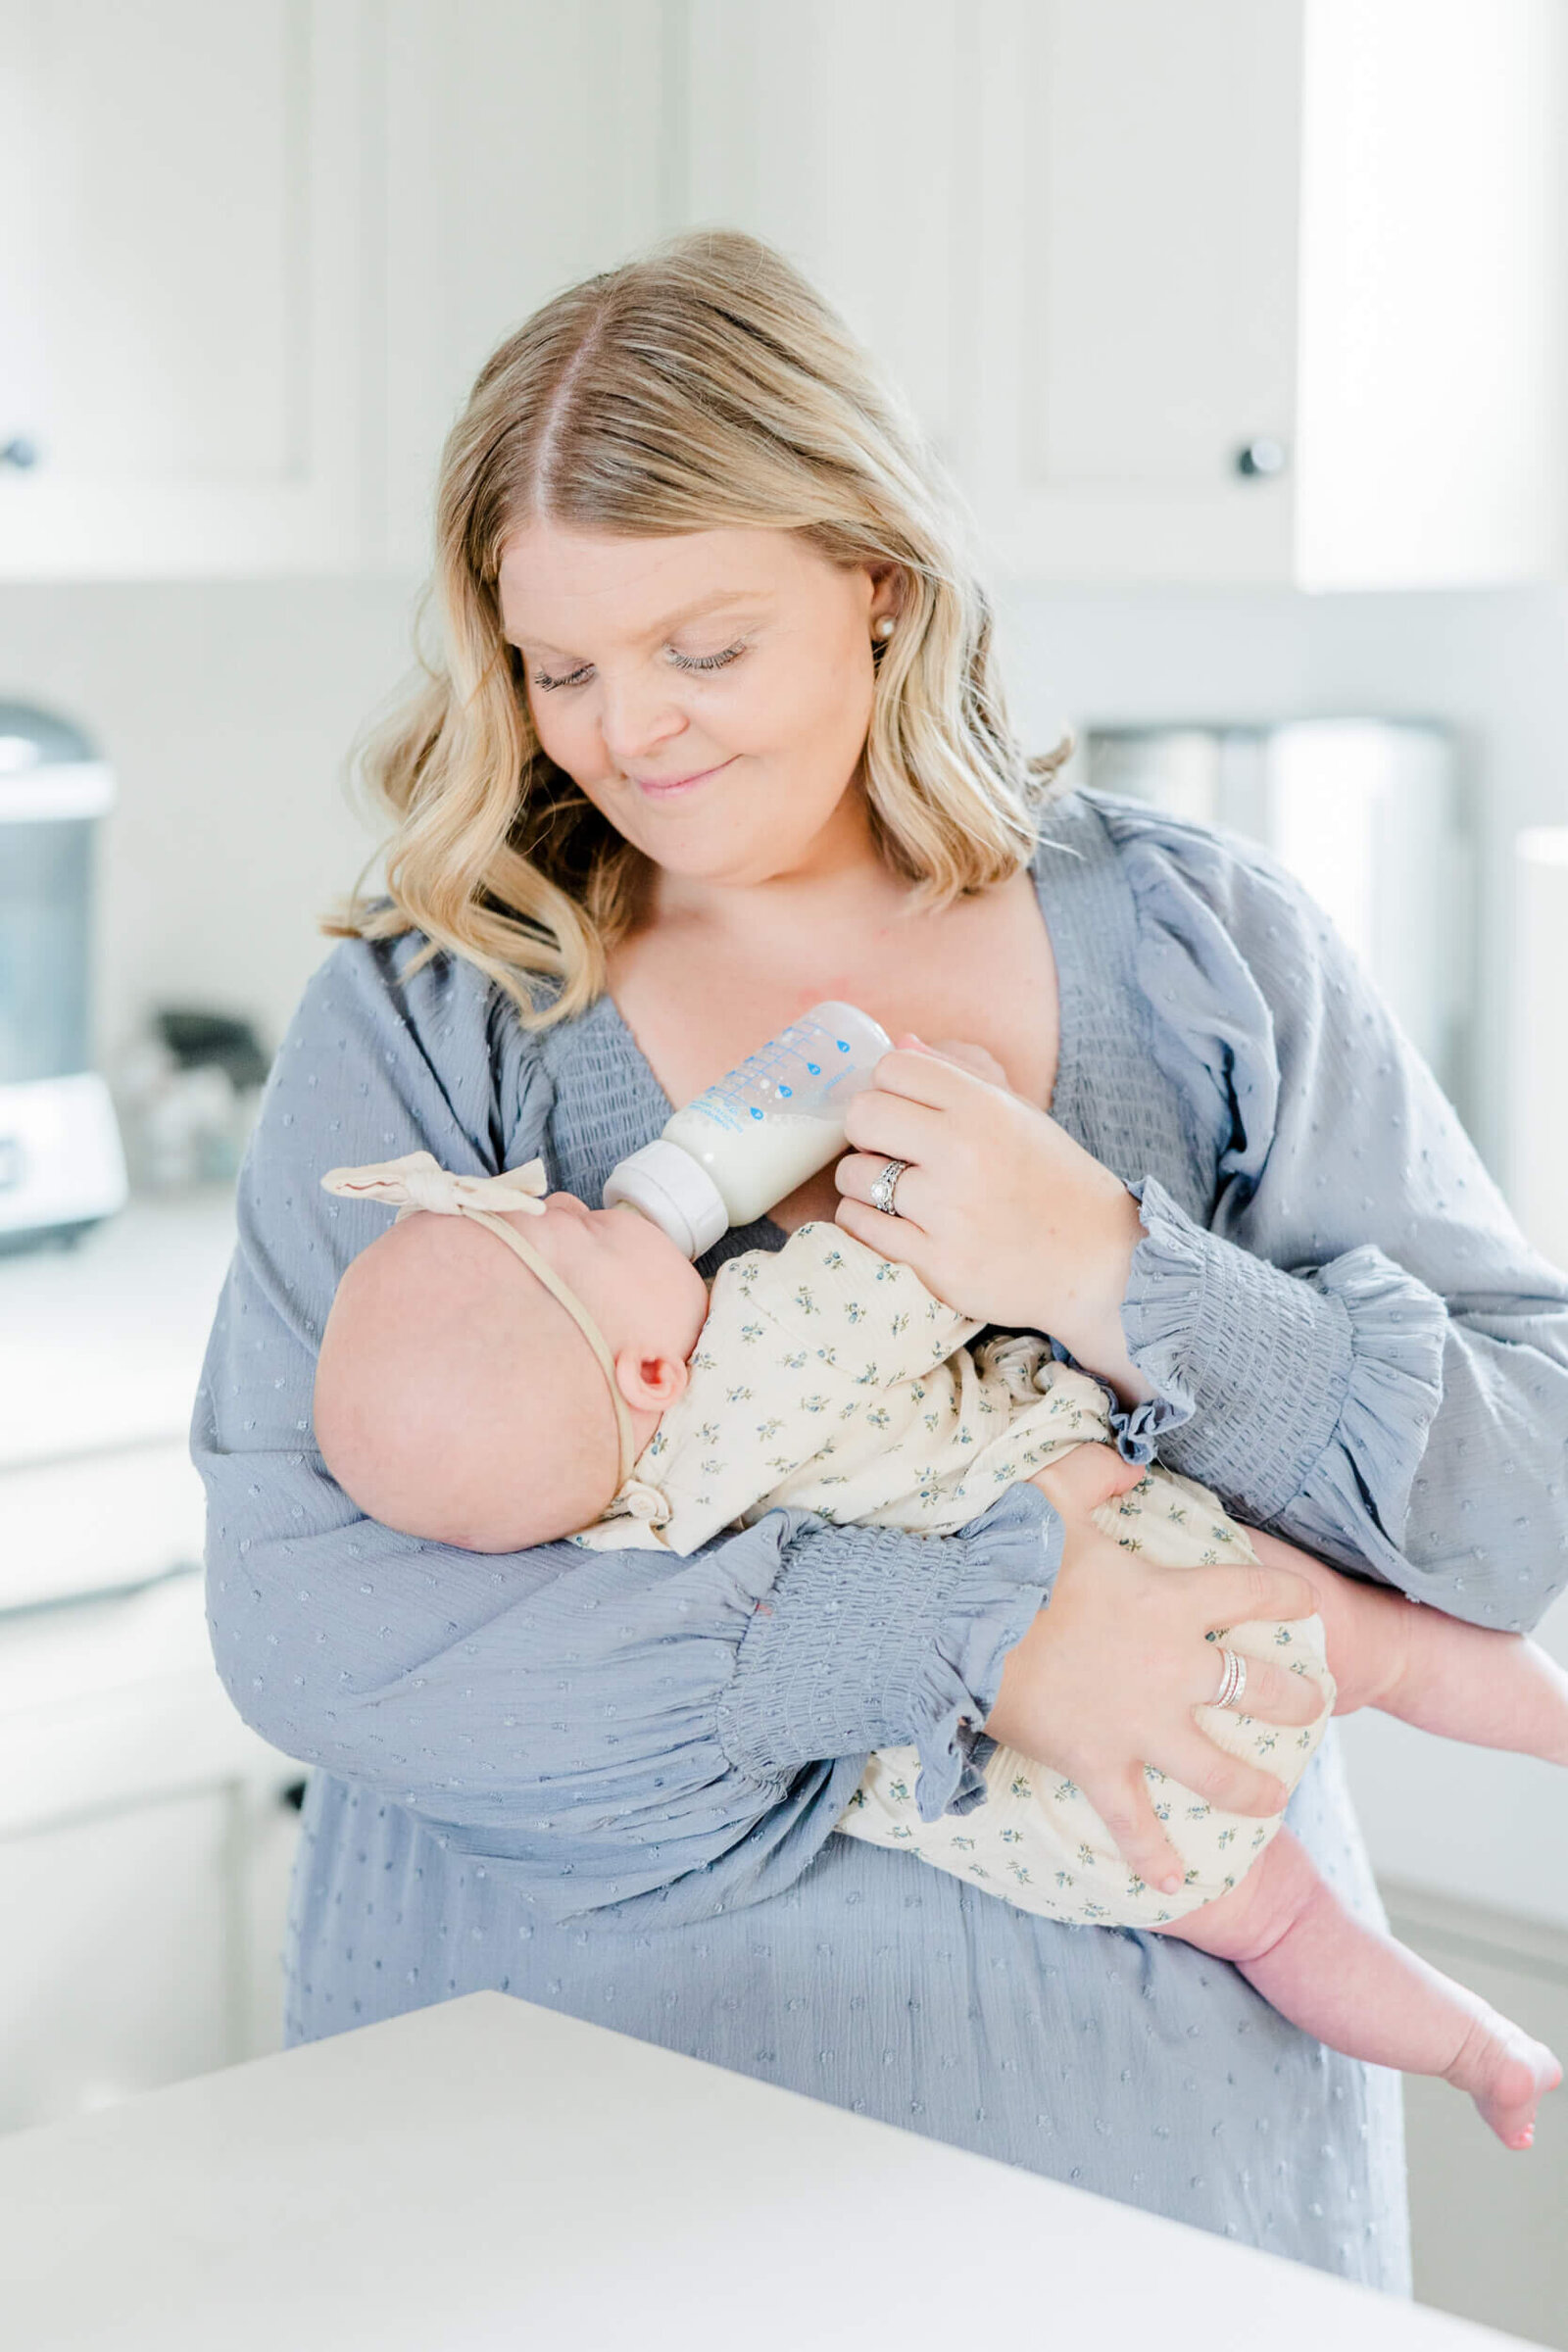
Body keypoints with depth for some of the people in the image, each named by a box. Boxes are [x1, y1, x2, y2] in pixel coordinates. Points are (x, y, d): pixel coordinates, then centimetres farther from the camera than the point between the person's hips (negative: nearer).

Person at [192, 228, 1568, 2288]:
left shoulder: (1203, 956, 0)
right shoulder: (423, 1021, -4)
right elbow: (301, 1625, -16)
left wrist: (1120, 1282, -20)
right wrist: (966, 1633, -21)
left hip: (1147, 2072, 1)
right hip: (583, 2084, -1)